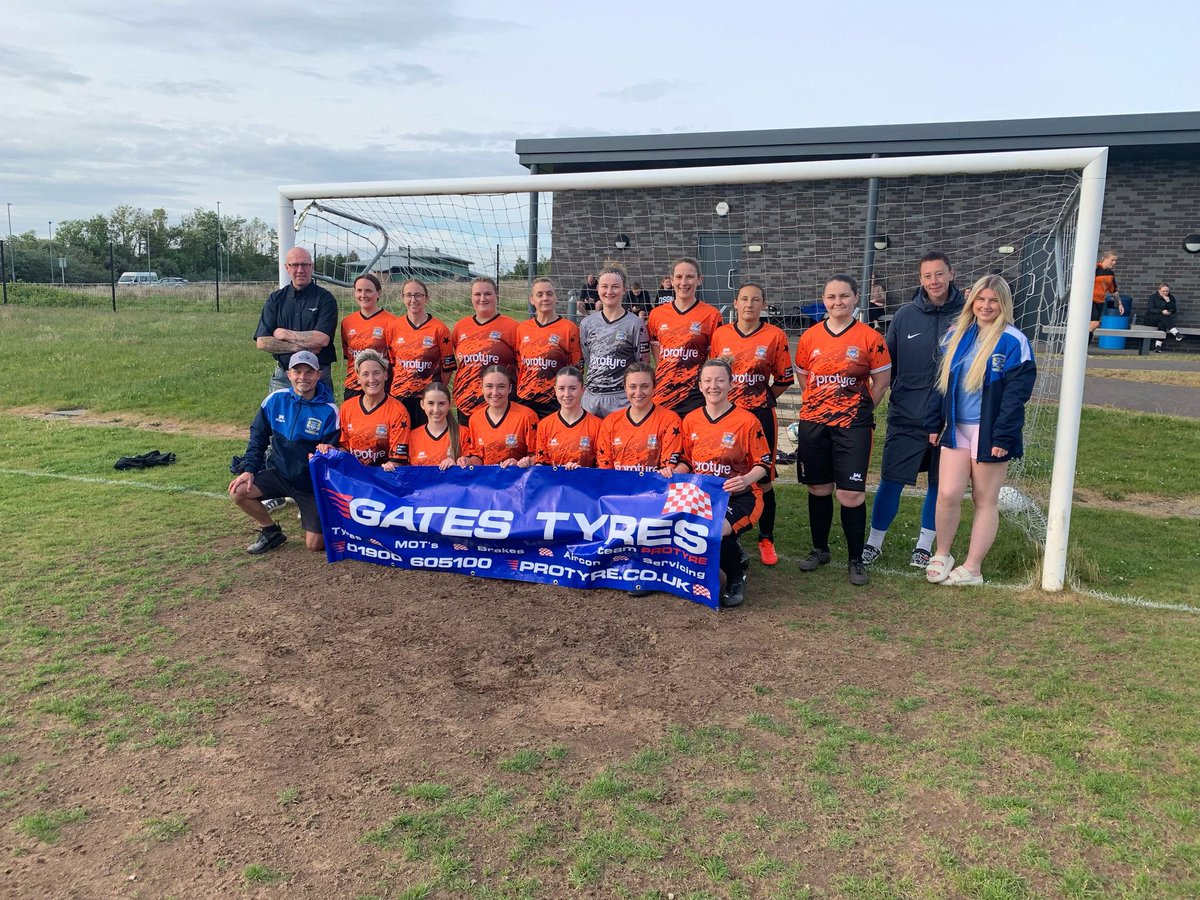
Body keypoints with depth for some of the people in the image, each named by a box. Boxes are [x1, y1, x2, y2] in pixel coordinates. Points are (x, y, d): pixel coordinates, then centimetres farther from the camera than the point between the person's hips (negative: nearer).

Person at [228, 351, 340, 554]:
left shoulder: (328, 410, -16)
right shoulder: (275, 399, -6)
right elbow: (258, 437, 3)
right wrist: (249, 469, -5)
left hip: (312, 482, -3)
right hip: (280, 473, 4)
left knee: (315, 545, -8)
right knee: (239, 491, -19)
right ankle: (270, 531, 7)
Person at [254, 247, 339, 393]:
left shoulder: (325, 298, -3)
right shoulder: (275, 299, 7)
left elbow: (322, 339, -17)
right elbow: (261, 342, -1)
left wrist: (284, 334, -7)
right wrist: (299, 347, -12)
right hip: (282, 376, 3)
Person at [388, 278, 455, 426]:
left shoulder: (439, 329, -4)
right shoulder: (394, 327, 4)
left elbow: (447, 366, 2)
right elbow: (389, 362, 13)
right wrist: (397, 386, 8)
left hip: (428, 397, -2)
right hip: (399, 396, 2)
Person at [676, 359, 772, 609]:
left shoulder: (747, 420, -5)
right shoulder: (691, 420, 9)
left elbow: (763, 464, -2)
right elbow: (686, 460, 17)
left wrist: (746, 480, -22)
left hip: (738, 495, -4)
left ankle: (737, 578, -1)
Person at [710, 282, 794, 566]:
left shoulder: (775, 336, -2)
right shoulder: (719, 334, 4)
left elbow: (785, 379, 5)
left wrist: (762, 399, 6)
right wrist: (726, 396, 6)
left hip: (761, 415, -2)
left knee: (762, 480, 3)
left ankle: (766, 540, 18)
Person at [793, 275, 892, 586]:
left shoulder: (870, 337, -4)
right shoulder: (809, 337, 4)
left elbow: (882, 379, 2)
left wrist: (860, 408, 1)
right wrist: (820, 405, 9)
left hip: (853, 425, -3)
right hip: (813, 422, 3)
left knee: (851, 493, -5)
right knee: (818, 488, 13)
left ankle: (856, 560, 11)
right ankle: (820, 549, 30)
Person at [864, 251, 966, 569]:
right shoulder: (905, 315, -1)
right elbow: (887, 364, 7)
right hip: (907, 416, 0)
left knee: (940, 484, 11)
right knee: (891, 481, 3)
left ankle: (924, 545, 27)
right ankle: (874, 543, 19)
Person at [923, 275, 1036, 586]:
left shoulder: (1013, 342, -7)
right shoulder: (957, 335, 8)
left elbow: (1016, 393, -12)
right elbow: (942, 381, 13)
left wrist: (1003, 437, -16)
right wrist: (934, 423, 10)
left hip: (989, 432, -4)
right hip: (956, 429, 4)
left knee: (985, 500, 7)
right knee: (947, 493, -5)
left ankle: (972, 569, 15)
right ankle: (941, 555, 16)